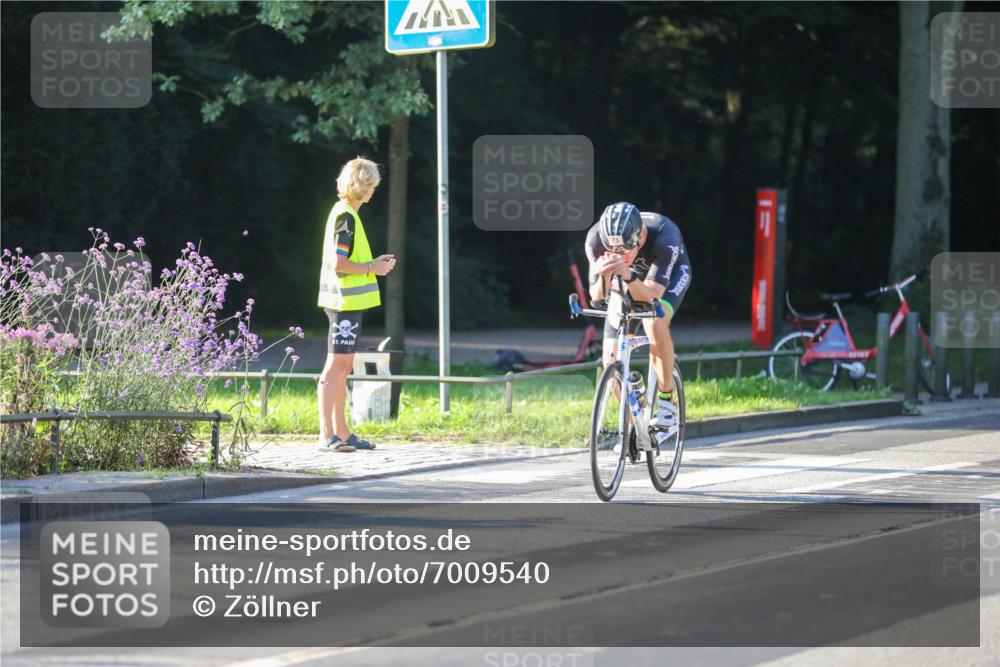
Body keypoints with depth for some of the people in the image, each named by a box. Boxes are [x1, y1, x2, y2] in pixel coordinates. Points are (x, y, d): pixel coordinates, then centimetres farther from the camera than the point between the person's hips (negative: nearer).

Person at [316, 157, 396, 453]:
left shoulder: (345, 213, 16)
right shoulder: (346, 216, -15)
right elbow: (338, 264, -21)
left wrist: (375, 263, 16)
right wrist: (373, 268, -11)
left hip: (346, 301, 10)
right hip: (346, 301, -10)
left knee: (343, 366, 13)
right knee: (336, 365, -11)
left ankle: (341, 432, 18)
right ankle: (326, 435, -12)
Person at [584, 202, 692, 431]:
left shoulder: (664, 236, -40)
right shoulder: (596, 239, -32)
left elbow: (651, 295, -41)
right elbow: (597, 297, -28)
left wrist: (628, 275, -60)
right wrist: (605, 276, -50)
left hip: (669, 274, -3)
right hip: (629, 280, 3)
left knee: (655, 324, -34)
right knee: (612, 357, -9)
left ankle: (666, 401, -17)